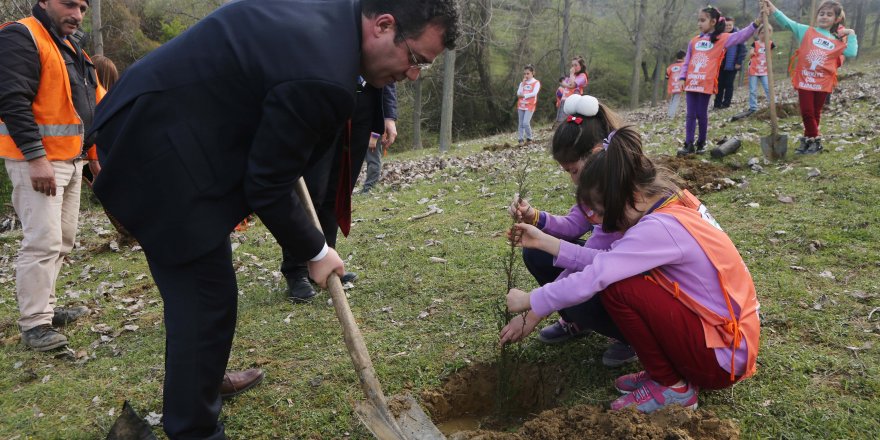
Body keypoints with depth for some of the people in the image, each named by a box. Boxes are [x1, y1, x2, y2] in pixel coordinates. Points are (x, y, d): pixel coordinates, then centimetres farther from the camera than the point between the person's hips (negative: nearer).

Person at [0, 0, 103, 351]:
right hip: (37, 160, -9)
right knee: (43, 241, -12)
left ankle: (44, 307, 24)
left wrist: (92, 154, 19)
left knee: (62, 241, 13)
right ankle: (34, 324, -6)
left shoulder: (69, 47, 20)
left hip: (70, 160, 9)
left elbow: (87, 105, 24)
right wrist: (36, 157, -24)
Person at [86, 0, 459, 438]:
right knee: (207, 298, -4)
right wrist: (315, 252, -3)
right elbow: (267, 186, -18)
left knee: (200, 287, 23)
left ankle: (201, 378, 43)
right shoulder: (322, 77, -27)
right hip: (158, 142, -11)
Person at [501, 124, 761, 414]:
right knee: (613, 272, 3)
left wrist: (529, 300, -12)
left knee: (616, 286, -20)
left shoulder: (660, 227, -26)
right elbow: (607, 261, 2)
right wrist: (546, 242, 2)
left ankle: (672, 386, -1)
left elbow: (589, 281, -27)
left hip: (724, 356, -9)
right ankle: (667, 370, 12)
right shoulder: (676, 205, 1)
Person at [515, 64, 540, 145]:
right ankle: (521, 140, 8)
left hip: (530, 106, -5)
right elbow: (518, 93, -1)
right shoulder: (522, 83, 12)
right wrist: (523, 84, -5)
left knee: (526, 123, -16)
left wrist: (524, 95, -12)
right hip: (521, 105, 5)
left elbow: (534, 93, -14)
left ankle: (529, 138, 3)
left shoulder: (536, 83, -1)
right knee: (521, 124, 5)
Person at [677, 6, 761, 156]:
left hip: (706, 84, -3)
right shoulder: (694, 41, 12)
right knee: (690, 115, 2)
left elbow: (740, 36, -9)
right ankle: (689, 144, 3)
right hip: (691, 83, 4)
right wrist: (682, 78, 6)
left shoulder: (722, 39, 1)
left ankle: (701, 143, 16)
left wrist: (755, 24, -20)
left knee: (702, 115, 3)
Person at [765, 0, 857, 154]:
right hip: (804, 80, -2)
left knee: (816, 113, 10)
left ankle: (808, 140, 21)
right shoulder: (806, 31, 2)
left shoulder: (838, 40, 8)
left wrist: (851, 35, -1)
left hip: (823, 82, 2)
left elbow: (851, 53, -2)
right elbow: (787, 23, -9)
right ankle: (815, 141, 13)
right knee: (807, 112, -1)